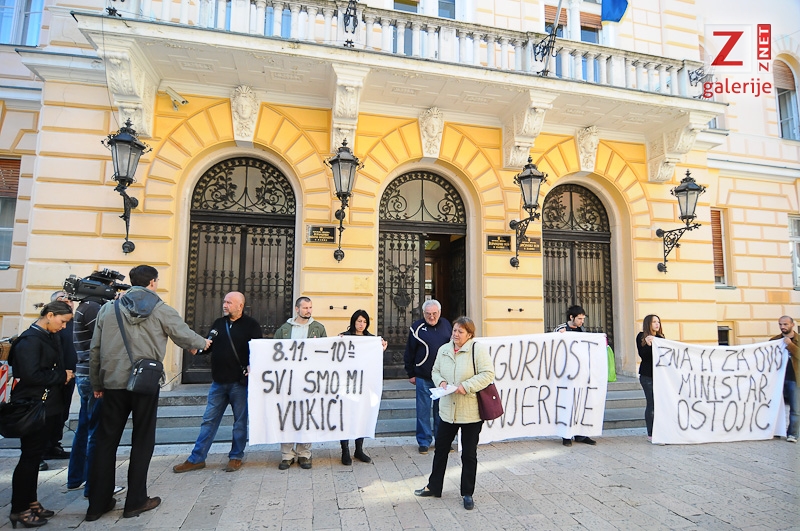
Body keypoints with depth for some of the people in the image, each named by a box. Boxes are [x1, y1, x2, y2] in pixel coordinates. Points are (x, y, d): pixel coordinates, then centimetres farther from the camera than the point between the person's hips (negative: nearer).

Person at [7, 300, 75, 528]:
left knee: (35, 456, 16)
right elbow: (31, 375, -24)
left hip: (48, 406, 9)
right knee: (30, 456, 1)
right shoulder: (30, 340, -17)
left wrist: (64, 375, 0)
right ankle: (18, 509, 13)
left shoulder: (49, 337, 10)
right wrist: (62, 376, -14)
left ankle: (31, 502, 26)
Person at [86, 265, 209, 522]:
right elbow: (185, 334, 4)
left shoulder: (108, 309, 7)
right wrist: (202, 343, 26)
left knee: (106, 441, 12)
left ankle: (98, 503, 20)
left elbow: (95, 349, 8)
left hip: (113, 383, 3)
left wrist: (97, 384, 17)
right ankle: (136, 501, 17)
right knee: (142, 441, 9)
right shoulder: (161, 310, -3)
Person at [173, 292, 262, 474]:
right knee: (209, 420, 11)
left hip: (240, 383, -5)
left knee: (240, 422, 7)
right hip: (218, 382, 5)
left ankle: (236, 457, 21)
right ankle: (197, 459, 20)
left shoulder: (251, 325, -5)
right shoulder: (218, 323, 11)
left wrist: (252, 365, -24)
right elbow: (207, 346, 15)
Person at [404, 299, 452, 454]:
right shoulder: (417, 327, -5)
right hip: (423, 377, -2)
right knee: (423, 410, 5)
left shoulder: (446, 324, 4)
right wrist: (411, 374, 1)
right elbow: (409, 353, 0)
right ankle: (424, 441, 19)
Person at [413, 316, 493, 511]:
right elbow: (435, 370, 15)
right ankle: (433, 487, 34)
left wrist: (466, 386, -23)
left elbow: (488, 374, -16)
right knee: (441, 449, 17)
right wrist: (441, 381, -6)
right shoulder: (444, 349, 5)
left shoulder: (478, 350, -12)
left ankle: (467, 493, 26)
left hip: (471, 412, -5)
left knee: (469, 454, 9)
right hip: (447, 409, 5)